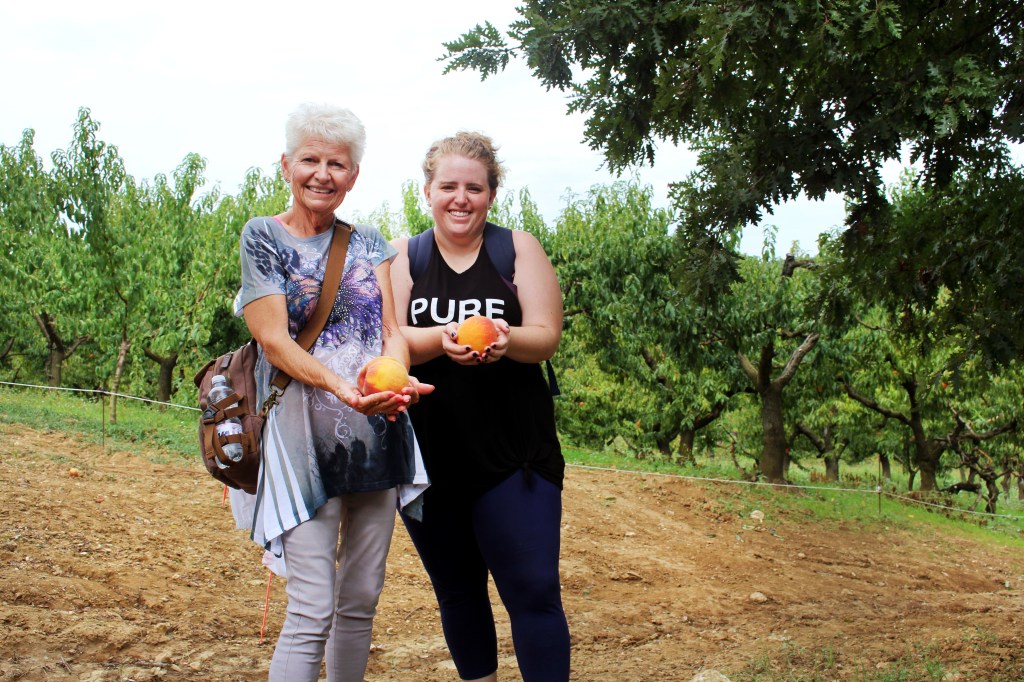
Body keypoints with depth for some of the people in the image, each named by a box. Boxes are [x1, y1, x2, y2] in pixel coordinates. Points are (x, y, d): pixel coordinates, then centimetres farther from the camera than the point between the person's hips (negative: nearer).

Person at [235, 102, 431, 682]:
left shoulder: (369, 243, 12)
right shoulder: (264, 236, -1)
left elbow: (392, 329, 5)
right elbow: (274, 341, -10)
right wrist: (342, 386, -27)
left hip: (377, 433, 5)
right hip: (305, 435, -5)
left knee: (362, 600, 11)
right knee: (312, 610, -9)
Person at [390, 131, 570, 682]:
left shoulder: (519, 249, 3)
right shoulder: (403, 257, 5)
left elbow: (546, 337, -4)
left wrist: (506, 339, -27)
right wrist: (442, 339, -28)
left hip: (514, 455, -2)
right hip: (426, 455, 2)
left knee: (533, 590, -6)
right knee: (456, 589, 14)